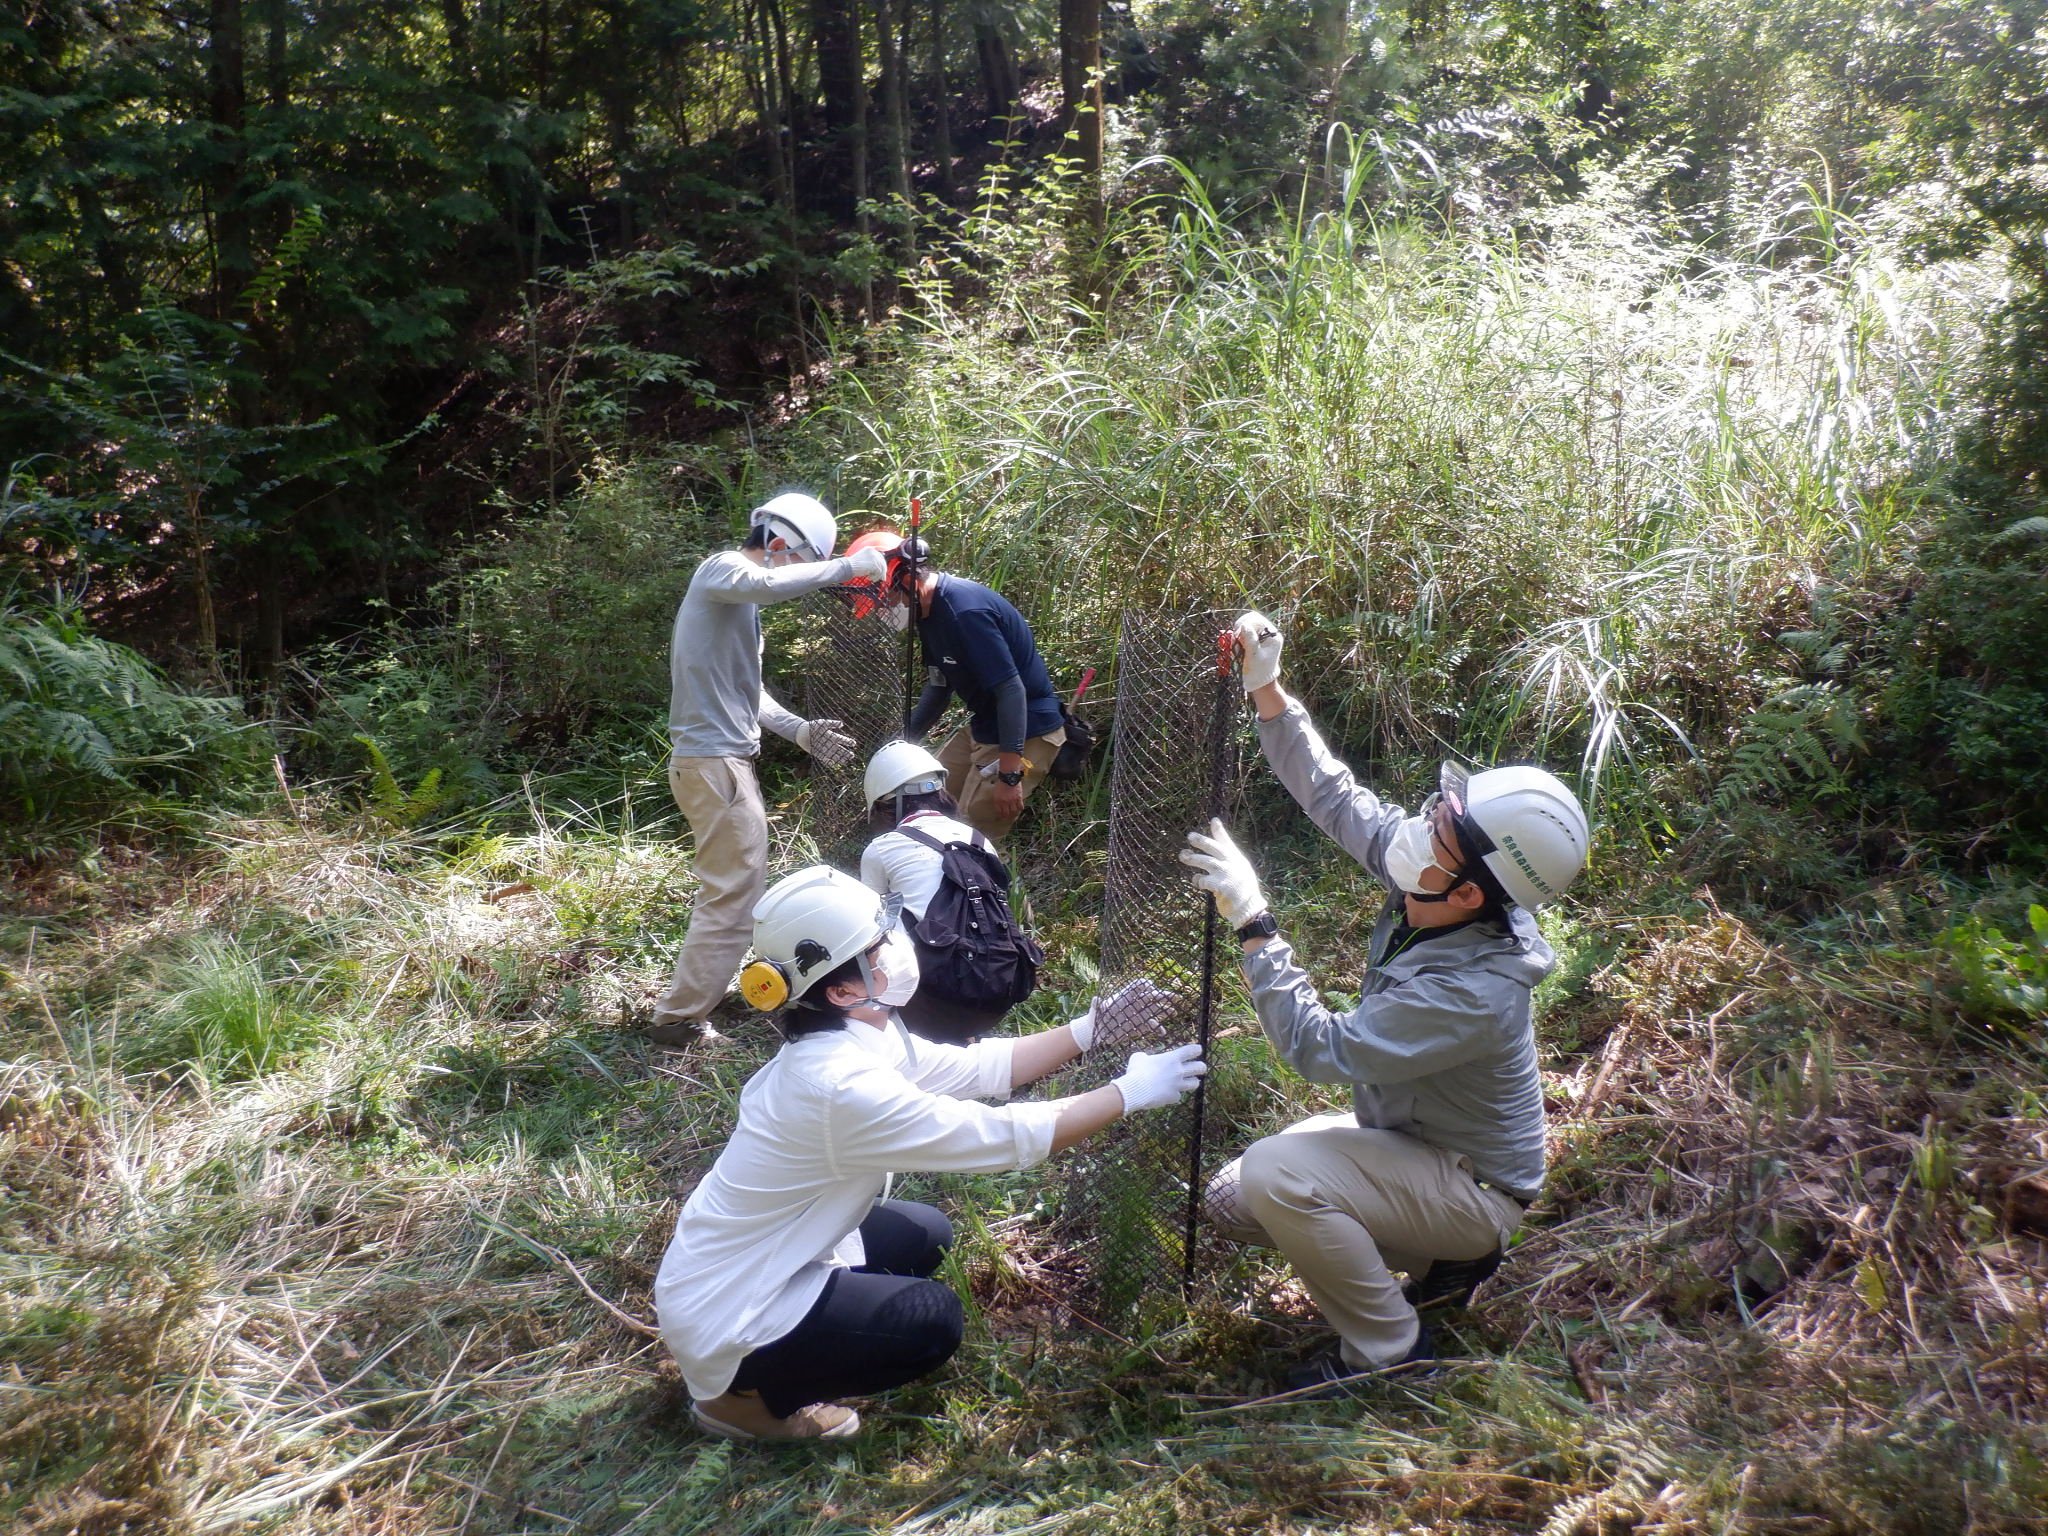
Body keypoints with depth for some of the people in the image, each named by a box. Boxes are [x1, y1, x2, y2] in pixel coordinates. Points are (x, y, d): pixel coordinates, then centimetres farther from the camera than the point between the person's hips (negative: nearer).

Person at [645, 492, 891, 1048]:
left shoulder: (741, 601, 20)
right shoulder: (721, 569, -9)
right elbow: (769, 584, -33)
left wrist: (802, 731, 10)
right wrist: (848, 566, -23)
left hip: (724, 758, 10)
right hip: (714, 760, -10)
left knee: (735, 886, 19)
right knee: (734, 892, -6)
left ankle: (704, 988, 29)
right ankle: (679, 1019, 0)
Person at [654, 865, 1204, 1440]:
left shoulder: (855, 1040, -4)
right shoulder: (843, 1086, -32)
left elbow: (977, 1067, 3)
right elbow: (1006, 1136, -27)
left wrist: (1089, 1032, -4)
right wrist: (1131, 1091, -18)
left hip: (752, 1260, 9)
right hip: (723, 1313, -9)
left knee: (923, 1235, 16)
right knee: (931, 1321, -11)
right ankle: (745, 1393, 3)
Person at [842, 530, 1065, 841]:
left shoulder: (965, 611, -27)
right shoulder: (930, 611, 4)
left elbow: (1012, 690, -27)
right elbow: (939, 687, 16)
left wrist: (1009, 775, -26)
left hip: (1022, 734, -10)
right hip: (983, 728, 10)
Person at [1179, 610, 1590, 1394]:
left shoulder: (1473, 992, -38)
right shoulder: (1428, 897, -16)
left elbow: (1320, 1048, -35)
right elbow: (1336, 794, -6)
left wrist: (1251, 921, -35)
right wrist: (1266, 693, -14)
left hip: (1470, 1185, -8)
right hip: (1402, 1131, 8)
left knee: (1274, 1174, -30)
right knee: (1230, 1202, 9)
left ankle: (1390, 1353, -6)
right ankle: (1441, 1260, 19)